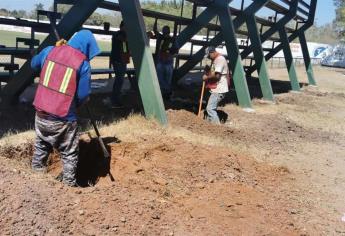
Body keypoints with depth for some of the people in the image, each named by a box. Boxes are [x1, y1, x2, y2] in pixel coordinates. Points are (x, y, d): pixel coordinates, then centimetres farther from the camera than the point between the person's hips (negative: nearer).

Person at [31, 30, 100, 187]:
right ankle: (69, 183, 14)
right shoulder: (83, 64, -10)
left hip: (41, 111, 6)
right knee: (69, 153, 9)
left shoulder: (50, 51, 4)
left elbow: (34, 64, 24)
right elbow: (83, 95, -9)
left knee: (41, 144, 26)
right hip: (63, 117, -5)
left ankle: (37, 170, 39)